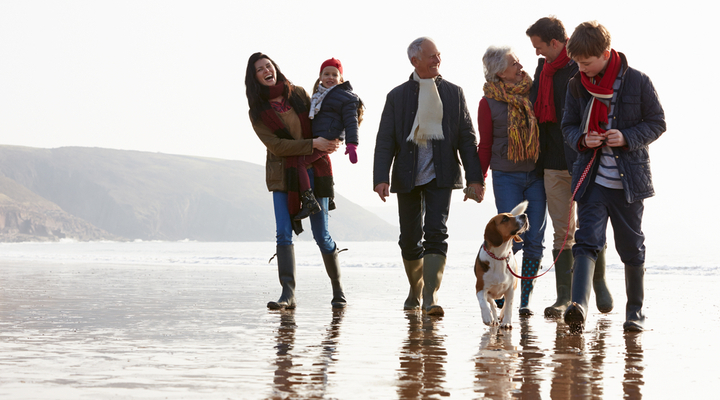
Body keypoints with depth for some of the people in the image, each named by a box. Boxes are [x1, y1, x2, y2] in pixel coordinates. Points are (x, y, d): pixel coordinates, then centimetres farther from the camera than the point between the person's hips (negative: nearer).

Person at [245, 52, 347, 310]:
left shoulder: (298, 94, 3)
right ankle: (288, 294, -16)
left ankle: (337, 289, 19)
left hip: (314, 171, 1)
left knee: (321, 235, 2)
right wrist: (313, 144, -18)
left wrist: (331, 141, 0)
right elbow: (275, 145, -12)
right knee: (284, 233, -14)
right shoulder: (257, 113, -3)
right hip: (283, 175, -1)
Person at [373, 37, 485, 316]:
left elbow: (467, 138, 6)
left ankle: (430, 296, -19)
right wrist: (381, 178, -13)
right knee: (410, 239, 7)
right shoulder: (397, 96, 5)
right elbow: (384, 141, 0)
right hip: (407, 177, 1)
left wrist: (475, 178, -3)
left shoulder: (453, 93, 7)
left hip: (440, 176, -1)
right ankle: (415, 290, 29)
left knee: (436, 234, -15)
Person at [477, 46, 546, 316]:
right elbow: (485, 146, 4)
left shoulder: (532, 93, 6)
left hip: (536, 174, 3)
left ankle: (525, 300, 8)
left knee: (534, 241, 0)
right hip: (506, 177, -3)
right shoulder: (489, 102, -2)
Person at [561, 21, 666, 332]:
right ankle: (578, 306, -27)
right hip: (593, 178, 2)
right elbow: (569, 126, 13)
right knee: (587, 241, -14)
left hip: (629, 179, -1)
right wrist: (582, 140, -10)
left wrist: (627, 138, -16)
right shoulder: (577, 86, 4)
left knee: (631, 248, 8)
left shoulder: (637, 82, -6)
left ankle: (635, 312, 22)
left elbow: (657, 123, 0)